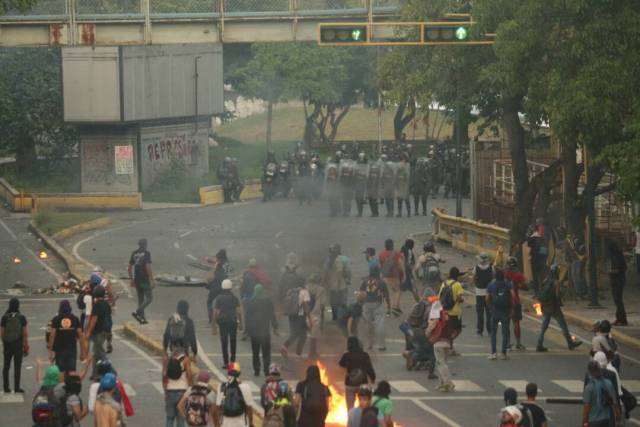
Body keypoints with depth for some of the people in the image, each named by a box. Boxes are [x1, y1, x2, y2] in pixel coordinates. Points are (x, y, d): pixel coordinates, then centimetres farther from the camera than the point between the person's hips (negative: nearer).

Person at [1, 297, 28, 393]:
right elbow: (25, 333, -6)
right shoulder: (21, 318, -7)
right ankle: (17, 388, 3)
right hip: (18, 345, -1)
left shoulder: (4, 317, -6)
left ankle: (6, 387, 11)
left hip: (7, 345, 1)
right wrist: (26, 346, 2)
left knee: (6, 366, 12)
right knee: (17, 367, 5)